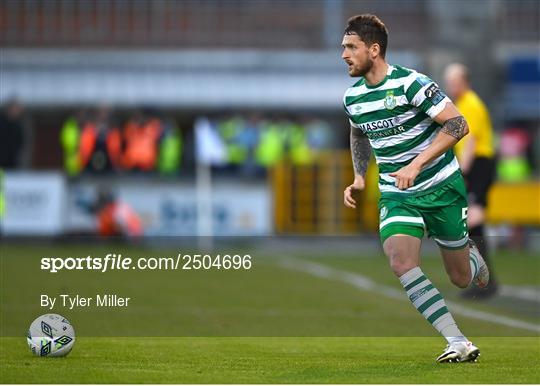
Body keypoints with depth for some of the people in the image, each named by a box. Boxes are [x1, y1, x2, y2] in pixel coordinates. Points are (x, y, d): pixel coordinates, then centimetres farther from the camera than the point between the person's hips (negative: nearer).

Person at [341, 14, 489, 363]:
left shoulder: (410, 84, -18)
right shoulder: (352, 97, 1)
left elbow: (458, 124, -21)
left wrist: (417, 164, -28)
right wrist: (359, 177, 9)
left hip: (441, 187, -4)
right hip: (396, 195, 4)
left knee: (460, 278, 5)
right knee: (401, 262, -23)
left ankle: (472, 255, 45)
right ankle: (458, 344, -21)